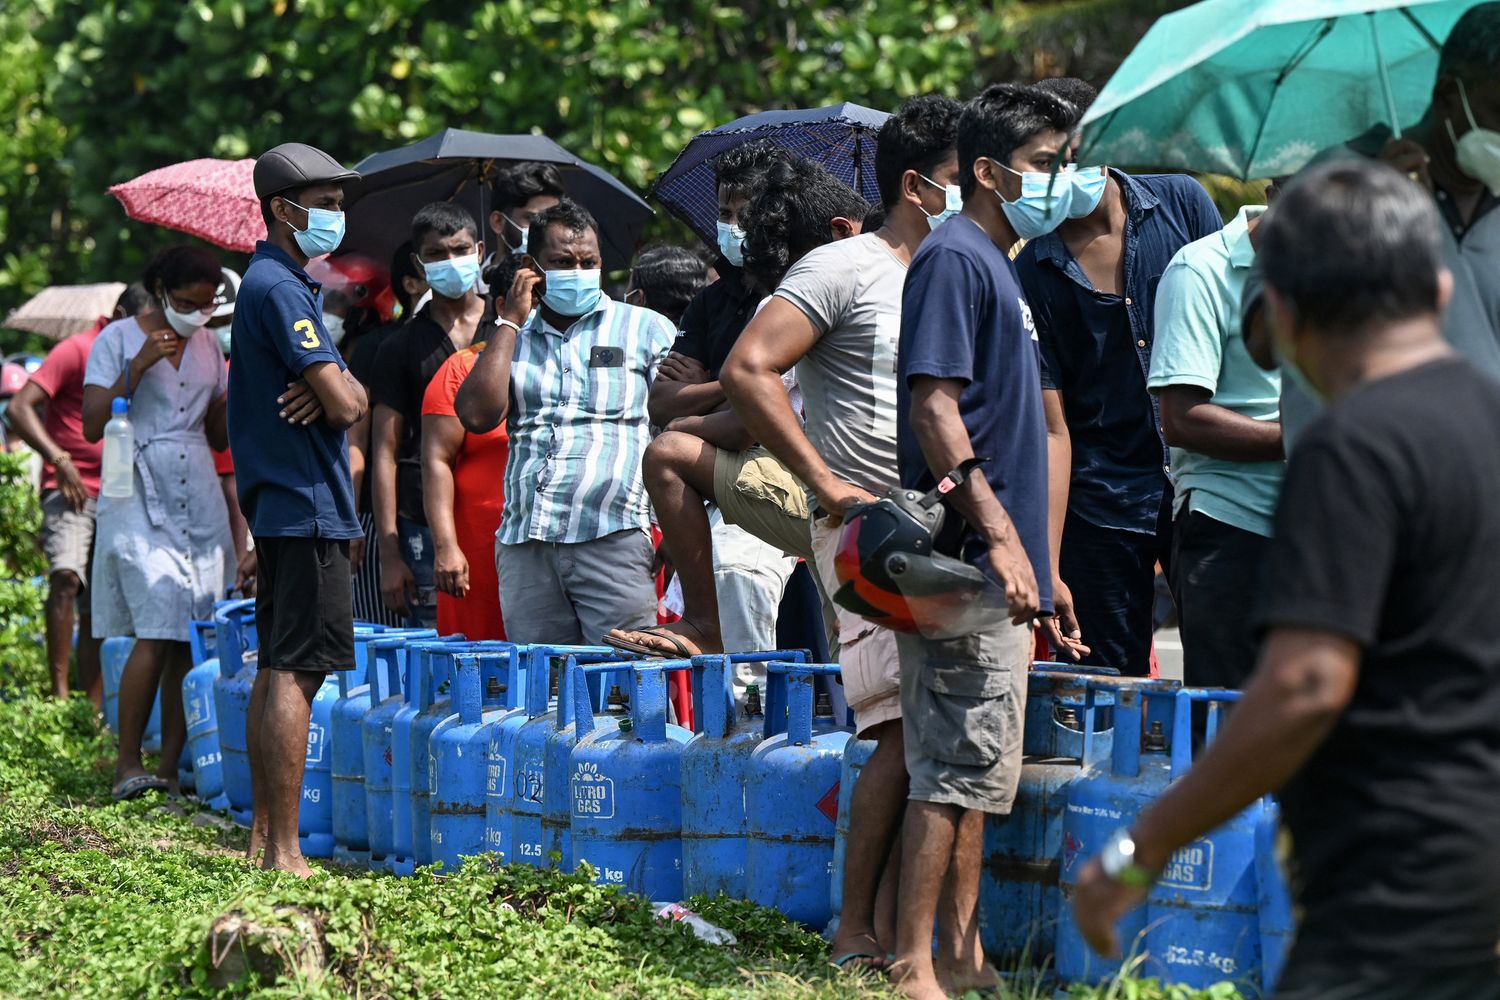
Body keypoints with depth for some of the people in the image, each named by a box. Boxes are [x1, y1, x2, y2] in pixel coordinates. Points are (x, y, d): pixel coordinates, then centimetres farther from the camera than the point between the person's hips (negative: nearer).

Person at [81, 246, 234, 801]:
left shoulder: (207, 345, 15)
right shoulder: (119, 339, -1)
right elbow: (92, 426, -8)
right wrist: (137, 367, -17)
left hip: (199, 500, 5)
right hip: (140, 499, -5)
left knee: (192, 640, -2)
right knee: (156, 633, -16)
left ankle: (172, 767, 1)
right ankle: (127, 764, -11)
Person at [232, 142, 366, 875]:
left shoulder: (279, 284, 19)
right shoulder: (279, 289, -14)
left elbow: (347, 395, 15)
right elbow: (345, 404, -21)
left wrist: (334, 391, -7)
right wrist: (341, 395, 1)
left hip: (281, 505, 11)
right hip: (306, 506, -11)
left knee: (276, 671, 13)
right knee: (295, 675, -12)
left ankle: (264, 838, 19)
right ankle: (283, 854, -14)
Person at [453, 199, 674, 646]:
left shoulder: (646, 329, 10)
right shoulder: (513, 338, 19)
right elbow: (478, 416, 2)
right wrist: (510, 322, 6)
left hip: (613, 539, -3)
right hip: (524, 543, 3)